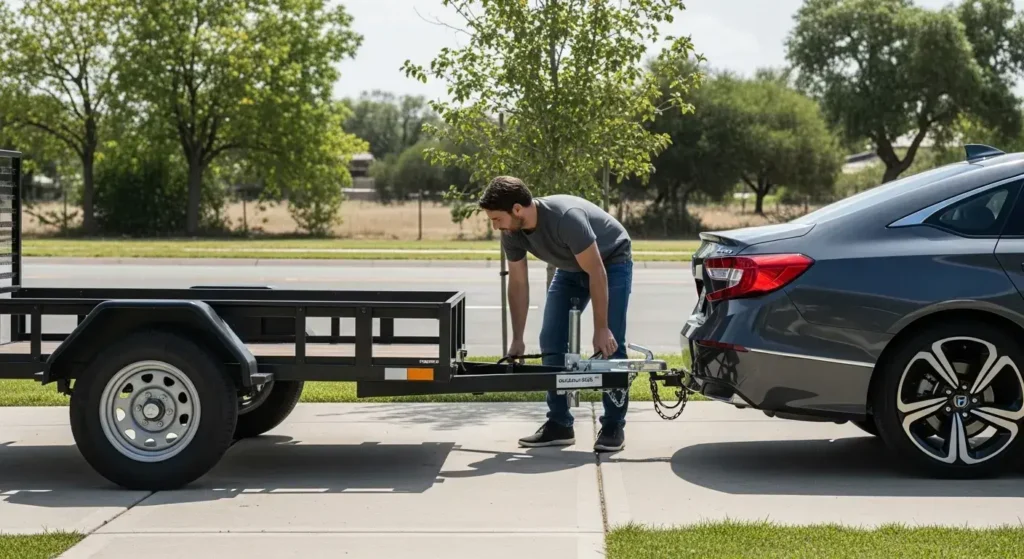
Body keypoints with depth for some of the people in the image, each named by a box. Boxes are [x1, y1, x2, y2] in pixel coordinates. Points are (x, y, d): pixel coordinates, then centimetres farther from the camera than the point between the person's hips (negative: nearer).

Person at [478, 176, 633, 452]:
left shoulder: (566, 217, -39)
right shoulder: (512, 233, -18)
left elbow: (597, 274, -33)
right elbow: (518, 284, -7)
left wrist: (601, 329, -30)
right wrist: (517, 339, -7)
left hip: (612, 261, -6)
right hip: (571, 268, 7)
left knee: (610, 344, -15)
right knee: (551, 343, -4)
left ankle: (613, 426, -6)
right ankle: (559, 424, 2)